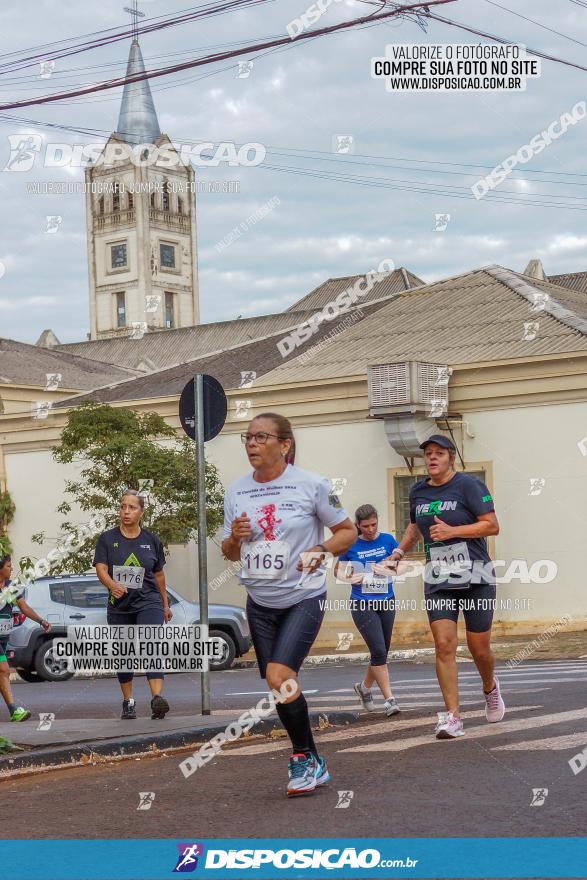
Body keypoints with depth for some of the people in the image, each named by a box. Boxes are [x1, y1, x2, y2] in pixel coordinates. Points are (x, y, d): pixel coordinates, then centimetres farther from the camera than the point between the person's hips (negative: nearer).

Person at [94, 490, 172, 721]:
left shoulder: (151, 541, 7)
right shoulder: (107, 539, 3)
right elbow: (100, 568, -9)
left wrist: (165, 604, 21)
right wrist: (113, 585, -30)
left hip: (148, 602, -1)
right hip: (119, 606, 1)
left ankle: (157, 698, -32)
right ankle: (128, 702, 23)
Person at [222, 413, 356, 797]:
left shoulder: (311, 485, -9)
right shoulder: (236, 491, 4)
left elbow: (348, 531, 0)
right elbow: (231, 553, 13)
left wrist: (320, 550, -18)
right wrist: (235, 537, -10)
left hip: (304, 597, -5)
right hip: (260, 602, 5)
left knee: (279, 677, -21)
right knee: (280, 686, 7)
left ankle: (305, 759, -4)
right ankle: (310, 764, 23)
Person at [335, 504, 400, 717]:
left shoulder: (387, 540, 2)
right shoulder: (351, 544, -1)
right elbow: (339, 570, 9)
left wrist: (389, 569, -14)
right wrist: (349, 577, -11)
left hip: (386, 603, 3)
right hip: (362, 604, -3)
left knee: (381, 652, 11)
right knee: (378, 650, -14)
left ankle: (364, 687, 35)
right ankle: (389, 699, -9)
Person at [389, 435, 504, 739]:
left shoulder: (468, 485, -8)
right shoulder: (418, 492, 10)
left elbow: (492, 526, -12)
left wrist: (452, 531, -19)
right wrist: (400, 551, 16)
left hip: (476, 577, -4)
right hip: (438, 581, 4)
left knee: (479, 648, 4)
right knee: (444, 645, -11)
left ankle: (490, 688, 38)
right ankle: (453, 717, -11)